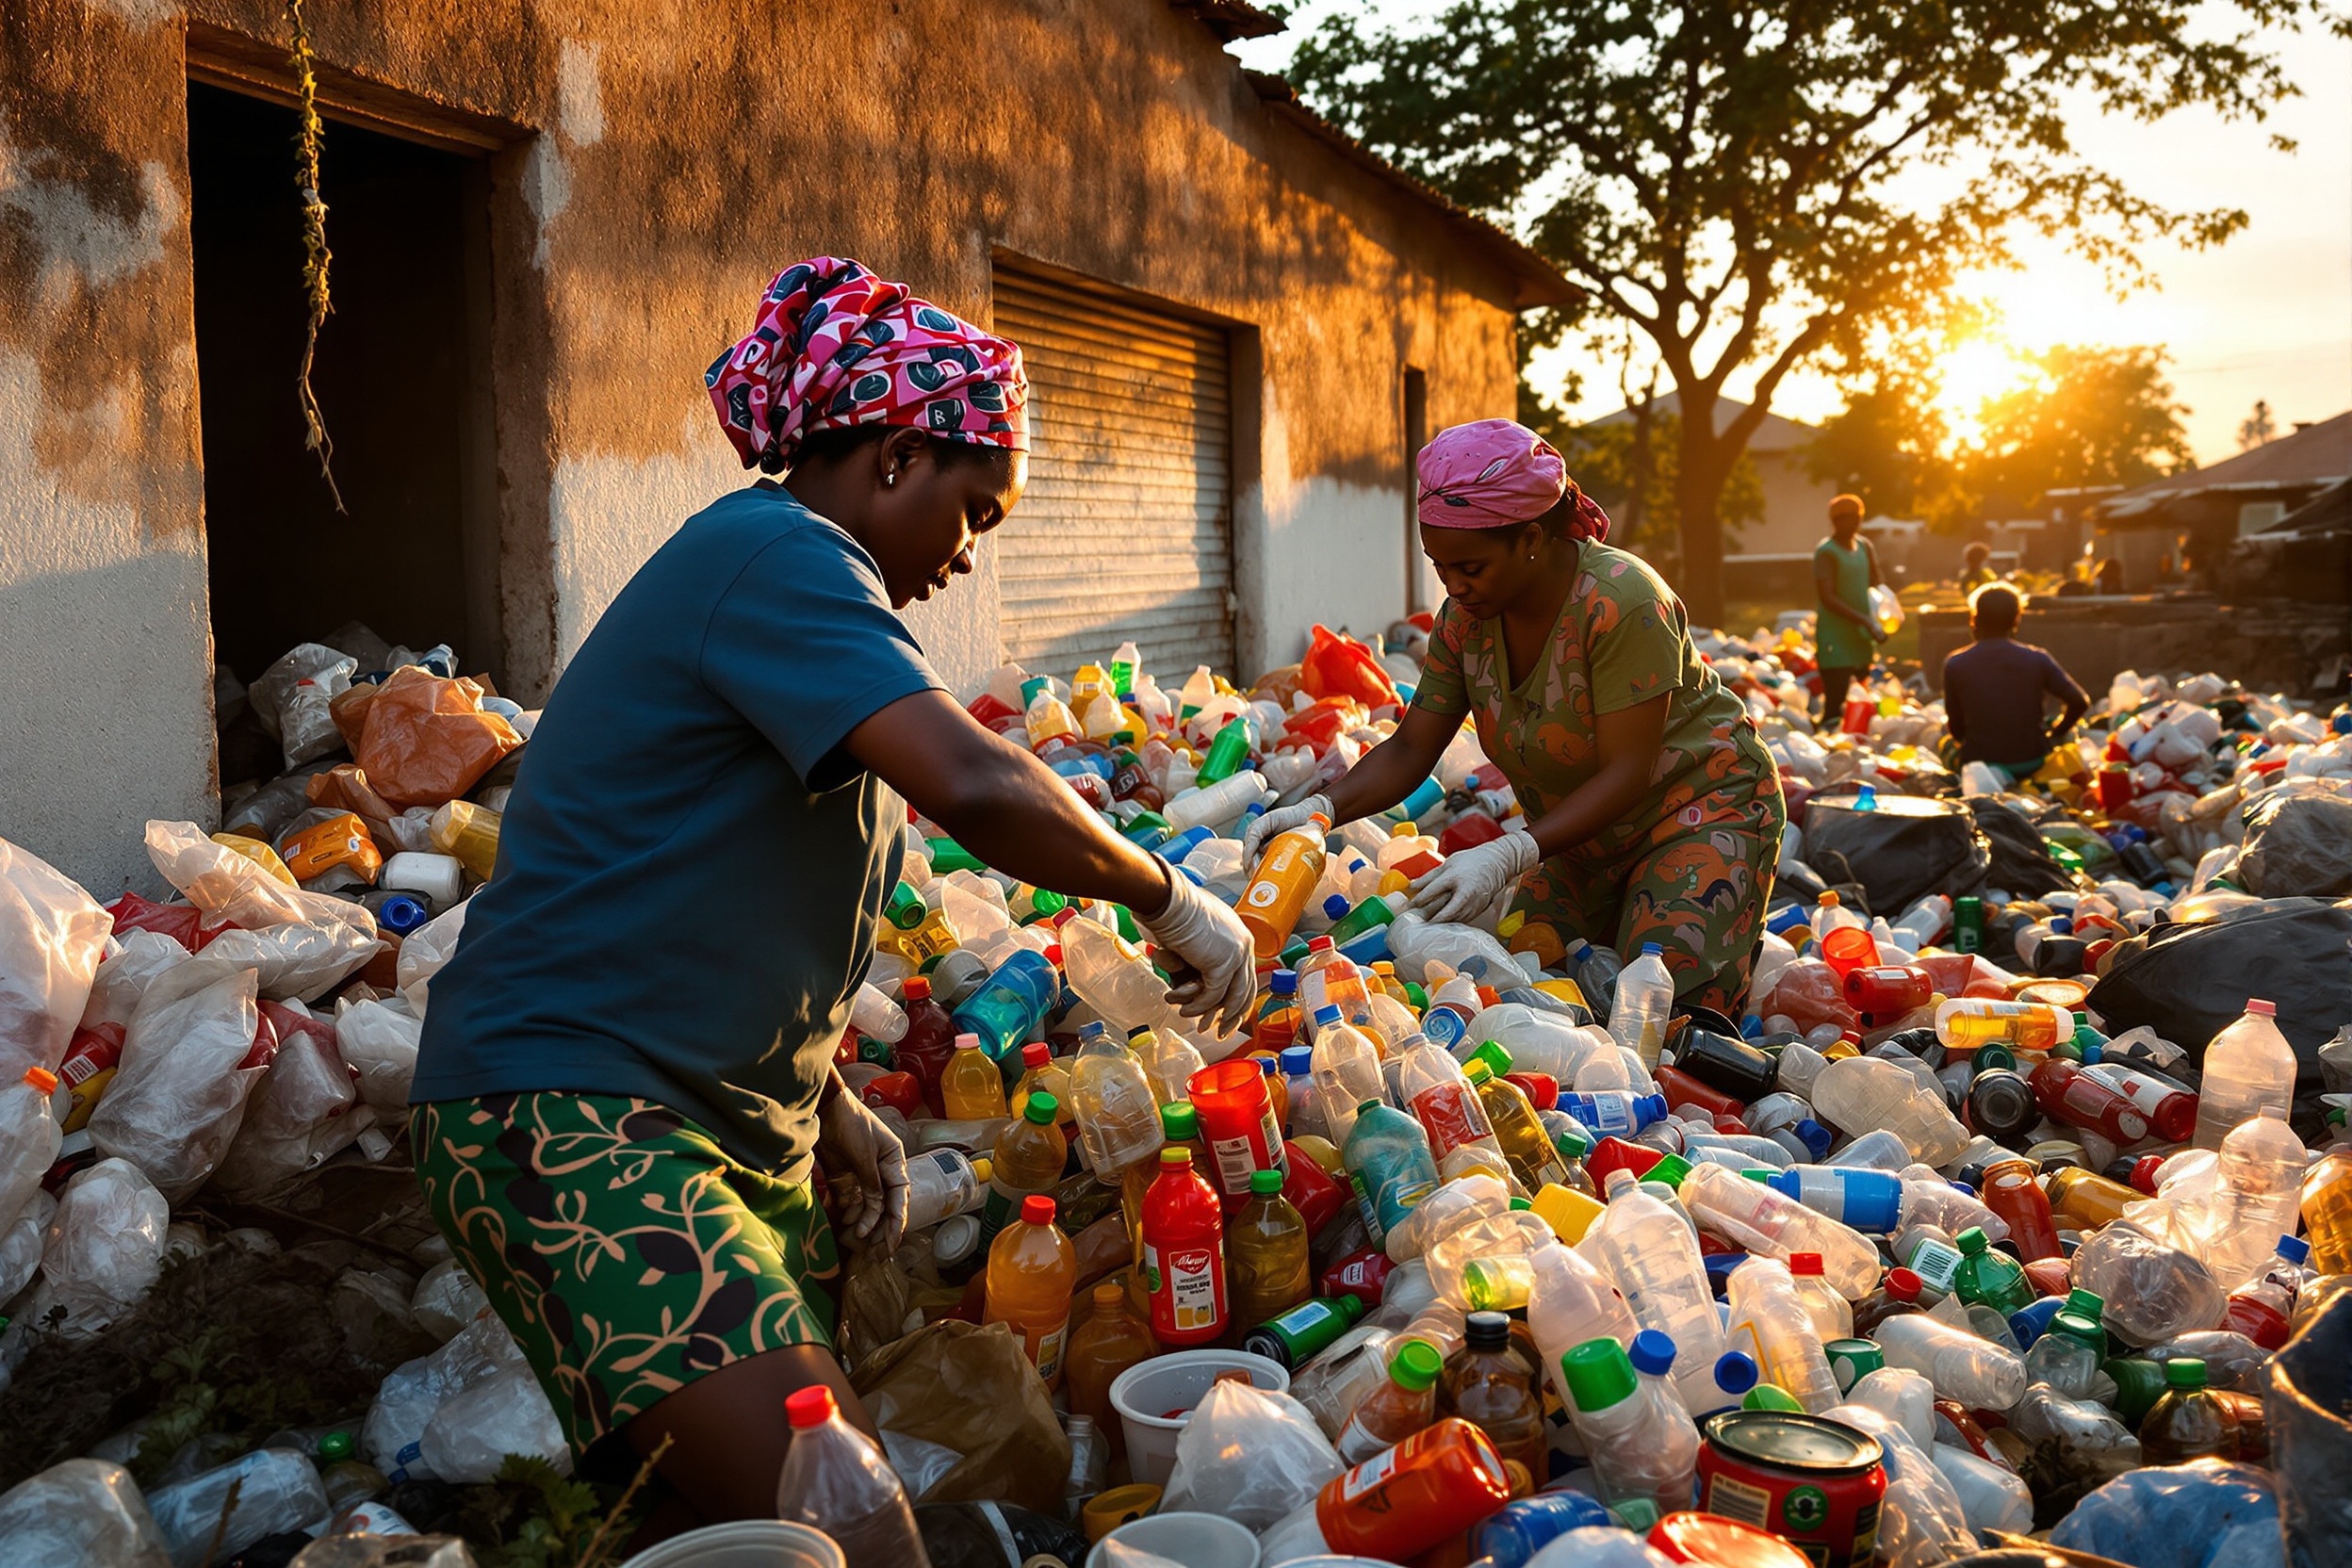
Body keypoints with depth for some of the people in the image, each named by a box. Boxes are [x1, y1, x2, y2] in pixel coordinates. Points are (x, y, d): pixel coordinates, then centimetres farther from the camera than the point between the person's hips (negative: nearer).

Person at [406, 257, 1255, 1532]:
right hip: (570, 1106, -10)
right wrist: (1166, 898, -12)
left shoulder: (788, 571, 19)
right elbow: (976, 785, -28)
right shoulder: (775, 553, -13)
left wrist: (828, 1108, 18)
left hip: (736, 1124, 11)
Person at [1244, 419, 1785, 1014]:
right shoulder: (1466, 616, -9)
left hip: (1703, 801, -6)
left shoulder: (1622, 602, -29)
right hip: (1585, 836, 6)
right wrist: (1321, 808, -26)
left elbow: (1628, 774, -29)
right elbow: (1409, 750, -7)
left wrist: (1511, 856, -39)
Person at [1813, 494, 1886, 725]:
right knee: (1835, 705, -11)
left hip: (1861, 637, 7)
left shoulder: (1864, 546, 11)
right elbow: (1827, 598, -17)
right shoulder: (1826, 552, -10)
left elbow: (1877, 585, 19)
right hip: (1835, 639, -7)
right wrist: (1865, 620, -22)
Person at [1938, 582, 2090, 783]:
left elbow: (1956, 727, 0)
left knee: (1945, 730, 31)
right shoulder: (2037, 659, -4)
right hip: (2031, 764, 3)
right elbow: (2079, 702, -6)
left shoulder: (1955, 665, -6)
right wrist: (2054, 734, 11)